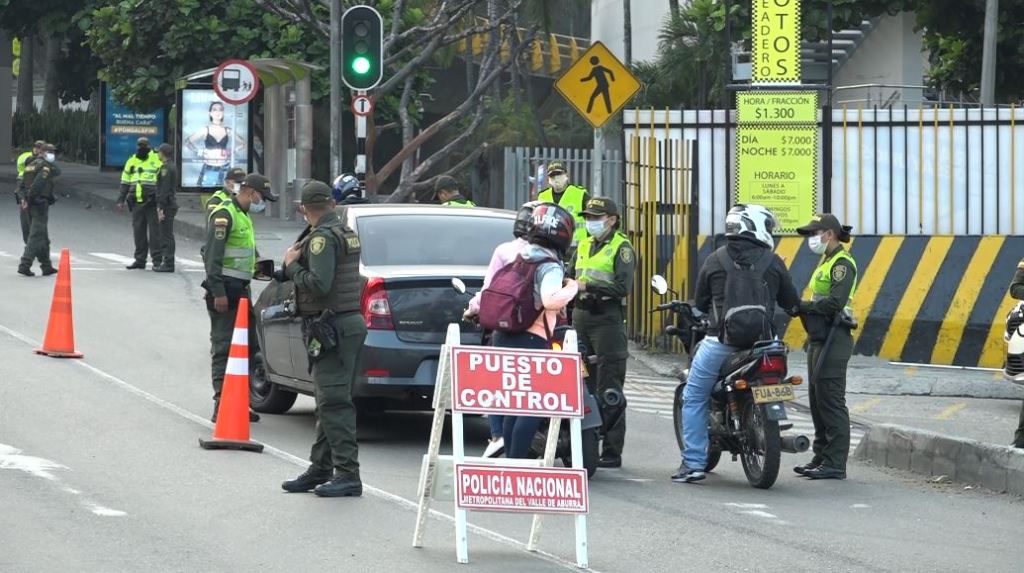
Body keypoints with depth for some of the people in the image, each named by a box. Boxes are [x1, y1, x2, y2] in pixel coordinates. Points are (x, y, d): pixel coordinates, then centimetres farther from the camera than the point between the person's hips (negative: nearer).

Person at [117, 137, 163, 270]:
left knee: (154, 231, -6)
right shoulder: (131, 162, 13)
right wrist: (121, 200, 13)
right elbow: (125, 182, 18)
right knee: (139, 232, 7)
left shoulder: (157, 160, -1)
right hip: (137, 203, 5)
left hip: (152, 203, -5)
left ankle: (157, 260, -3)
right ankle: (140, 260, 13)